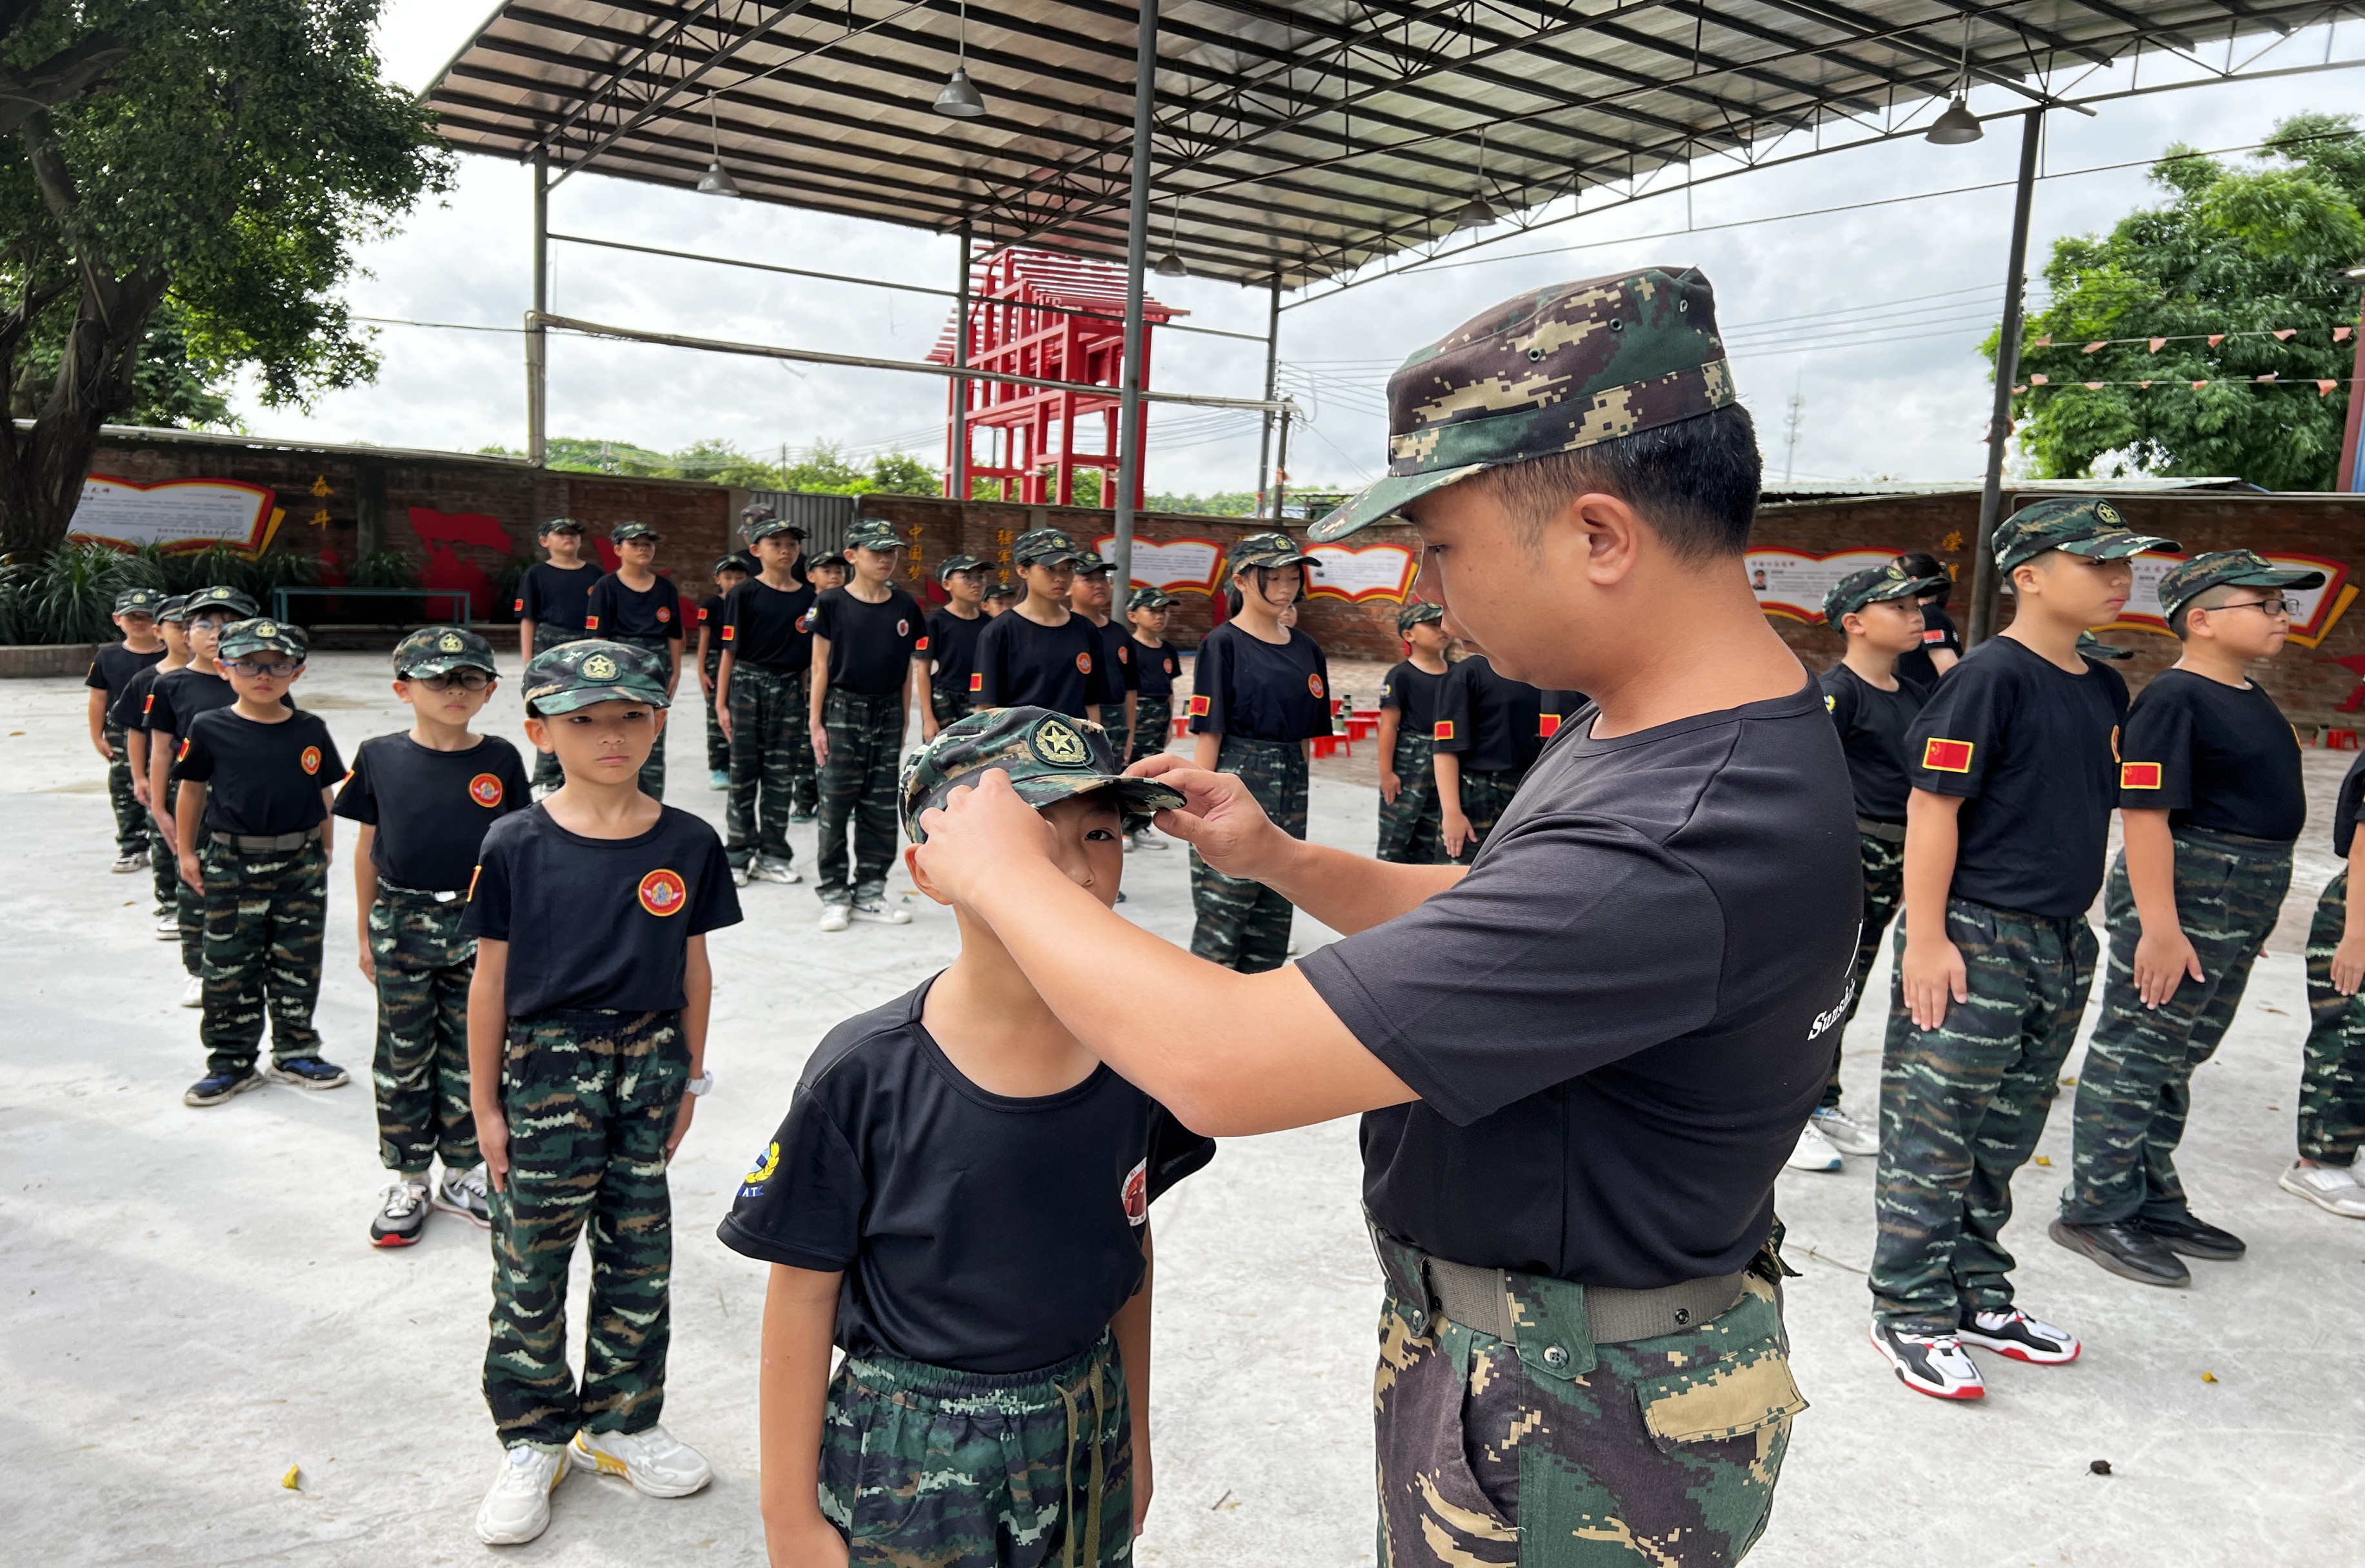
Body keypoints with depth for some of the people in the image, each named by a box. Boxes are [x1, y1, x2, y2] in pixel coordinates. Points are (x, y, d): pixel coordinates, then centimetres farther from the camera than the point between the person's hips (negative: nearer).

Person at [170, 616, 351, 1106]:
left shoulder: (310, 731, 1)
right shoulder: (209, 729, -3)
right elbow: (192, 790, 5)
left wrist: (324, 850, 11)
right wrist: (187, 851, 8)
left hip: (300, 863, 1)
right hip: (232, 864, -1)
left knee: (298, 964, 9)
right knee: (230, 966, 5)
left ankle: (295, 1052, 22)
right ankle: (231, 1061, 17)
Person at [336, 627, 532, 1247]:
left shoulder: (500, 760, -2)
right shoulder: (379, 757, -2)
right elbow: (367, 846, 5)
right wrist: (366, 931, 7)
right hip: (402, 923, 0)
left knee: (468, 1054, 9)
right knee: (403, 1056, 9)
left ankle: (462, 1174, 25)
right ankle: (408, 1179, 24)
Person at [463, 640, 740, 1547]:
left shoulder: (687, 844, -2)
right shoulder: (517, 846, -7)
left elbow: (693, 970, 5)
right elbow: (491, 978, -2)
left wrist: (688, 1078, 7)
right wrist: (485, 1103, 0)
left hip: (650, 1063, 2)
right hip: (548, 1064, -2)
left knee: (639, 1256, 12)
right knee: (531, 1264, 8)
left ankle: (617, 1423, 31)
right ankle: (532, 1440, 27)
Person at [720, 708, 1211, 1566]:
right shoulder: (866, 1076, -20)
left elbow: (1130, 1253, 3)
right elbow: (803, 1295, -10)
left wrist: (1133, 1436, 12)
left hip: (1084, 1445, 3)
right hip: (909, 1460, -3)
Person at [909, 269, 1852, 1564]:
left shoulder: (1676, 851, -36)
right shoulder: (1692, 737, -2)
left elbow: (1220, 1067, -35)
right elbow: (1487, 922, 12)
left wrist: (1003, 875, -19)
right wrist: (1281, 861, -2)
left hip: (1561, 1435, -8)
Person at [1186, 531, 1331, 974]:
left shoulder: (1307, 650, 11)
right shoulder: (1223, 644, -6)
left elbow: (1305, 734, 14)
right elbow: (1209, 734, -10)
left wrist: (1296, 798, 12)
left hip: (1290, 792, 6)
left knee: (1273, 919, 12)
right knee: (1220, 920, -3)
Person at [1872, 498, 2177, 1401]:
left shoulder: (2103, 690, 12)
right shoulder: (1990, 676, -13)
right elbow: (1933, 806, -16)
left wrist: (2076, 932, 20)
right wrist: (1927, 938, -19)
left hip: (2059, 946, 8)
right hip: (1974, 942, -8)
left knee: (2003, 1140, 17)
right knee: (1934, 1135, -1)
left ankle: (1977, 1298, 30)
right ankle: (1910, 1315, 10)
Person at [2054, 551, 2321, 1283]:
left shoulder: (2249, 698, 14)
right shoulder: (2173, 699, -16)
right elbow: (2144, 813, -22)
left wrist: (2252, 912, 23)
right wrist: (2159, 925, -25)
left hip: (2241, 903, 10)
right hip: (2182, 892, -10)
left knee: (2176, 1058, 17)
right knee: (2135, 1053, -2)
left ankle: (2154, 1202, 28)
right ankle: (2096, 1211, 8)